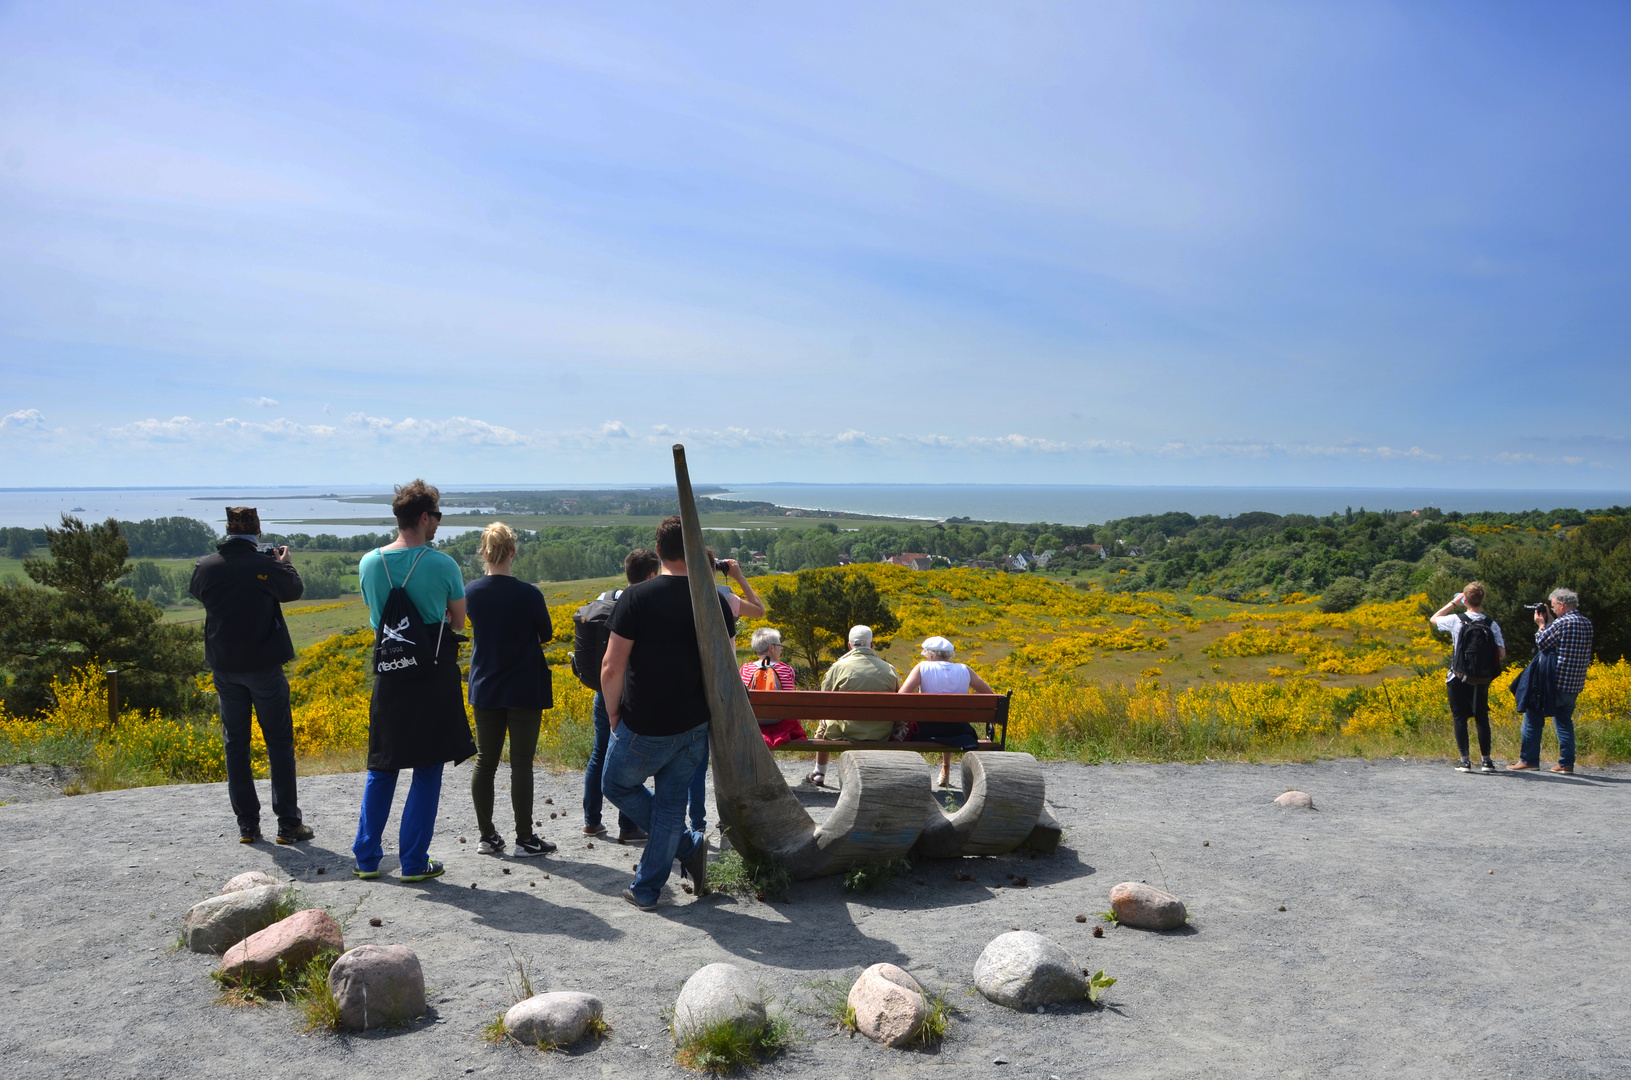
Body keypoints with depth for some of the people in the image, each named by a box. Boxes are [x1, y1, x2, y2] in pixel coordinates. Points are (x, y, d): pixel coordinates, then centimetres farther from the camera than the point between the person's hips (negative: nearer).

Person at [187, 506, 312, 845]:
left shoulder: (206, 567, -5)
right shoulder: (267, 566, -15)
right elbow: (294, 591, 3)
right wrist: (285, 563, 20)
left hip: (224, 667, 4)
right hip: (264, 665, -3)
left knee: (235, 742, 12)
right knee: (279, 741, 5)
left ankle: (247, 824, 14)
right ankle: (288, 823, 7)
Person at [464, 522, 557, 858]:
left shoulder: (471, 591, -5)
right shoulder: (529, 594, -16)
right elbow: (546, 635, -1)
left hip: (485, 689, 4)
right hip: (525, 689, -4)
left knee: (484, 762, 11)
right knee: (521, 764, 2)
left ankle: (487, 836, 17)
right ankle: (525, 839, 8)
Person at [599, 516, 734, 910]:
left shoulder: (636, 597, -14)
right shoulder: (715, 601, -2)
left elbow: (612, 667, -15)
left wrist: (613, 713, 1)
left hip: (644, 728, -4)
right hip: (694, 726, 4)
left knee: (618, 786, 20)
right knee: (671, 802, 14)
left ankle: (688, 845, 17)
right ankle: (646, 890, 20)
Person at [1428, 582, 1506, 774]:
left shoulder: (1456, 620, -8)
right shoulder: (1492, 624, -4)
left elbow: (1433, 619, 12)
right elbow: (1501, 654, -6)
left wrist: (1452, 603, 16)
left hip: (1458, 679, -2)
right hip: (1481, 680, 2)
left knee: (1460, 718, 4)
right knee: (1482, 718, 11)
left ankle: (1465, 760, 0)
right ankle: (1486, 760, 10)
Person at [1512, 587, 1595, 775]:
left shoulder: (1562, 623, -16)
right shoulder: (1587, 624, 10)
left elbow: (1542, 643, -10)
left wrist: (1541, 624, 5)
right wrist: (1548, 622, 15)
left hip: (1556, 682, -8)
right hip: (1575, 685, 8)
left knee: (1534, 717, 1)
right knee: (1564, 721, 16)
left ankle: (1529, 760, 0)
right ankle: (1567, 764, 12)